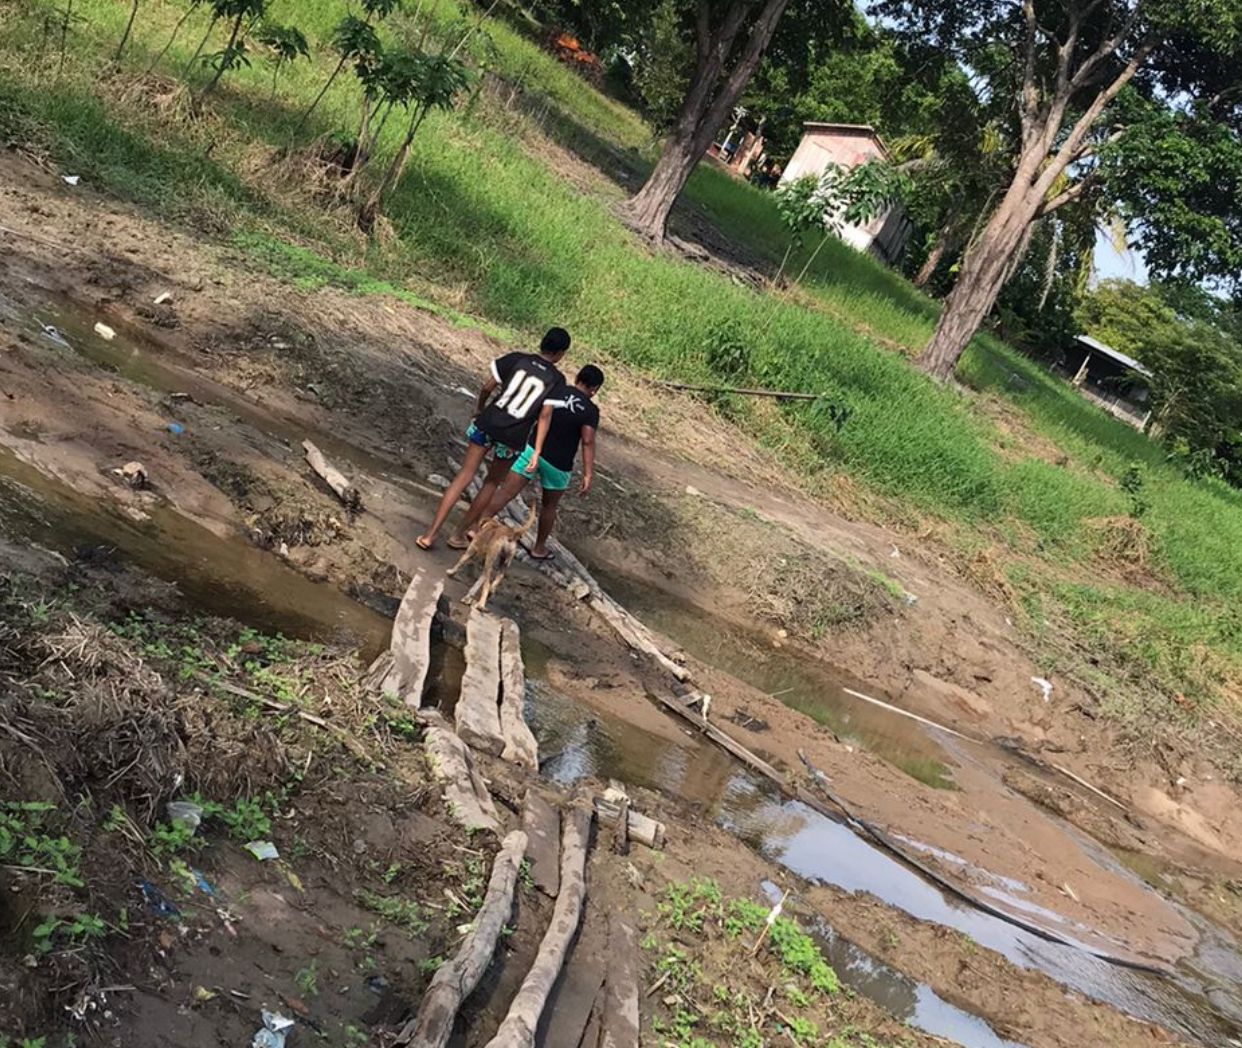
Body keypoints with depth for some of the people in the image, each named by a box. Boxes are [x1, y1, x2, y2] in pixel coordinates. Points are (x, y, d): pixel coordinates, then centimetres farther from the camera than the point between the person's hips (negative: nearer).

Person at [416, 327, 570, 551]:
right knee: (492, 483, 20)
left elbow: (488, 386, 0)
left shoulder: (517, 359, 1)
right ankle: (461, 534, 24)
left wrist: (479, 408, 18)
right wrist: (537, 451, -12)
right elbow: (545, 416, -11)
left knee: (464, 475, 7)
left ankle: (431, 533, 3)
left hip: (487, 423, 2)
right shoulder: (557, 380, -3)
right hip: (512, 438, -1)